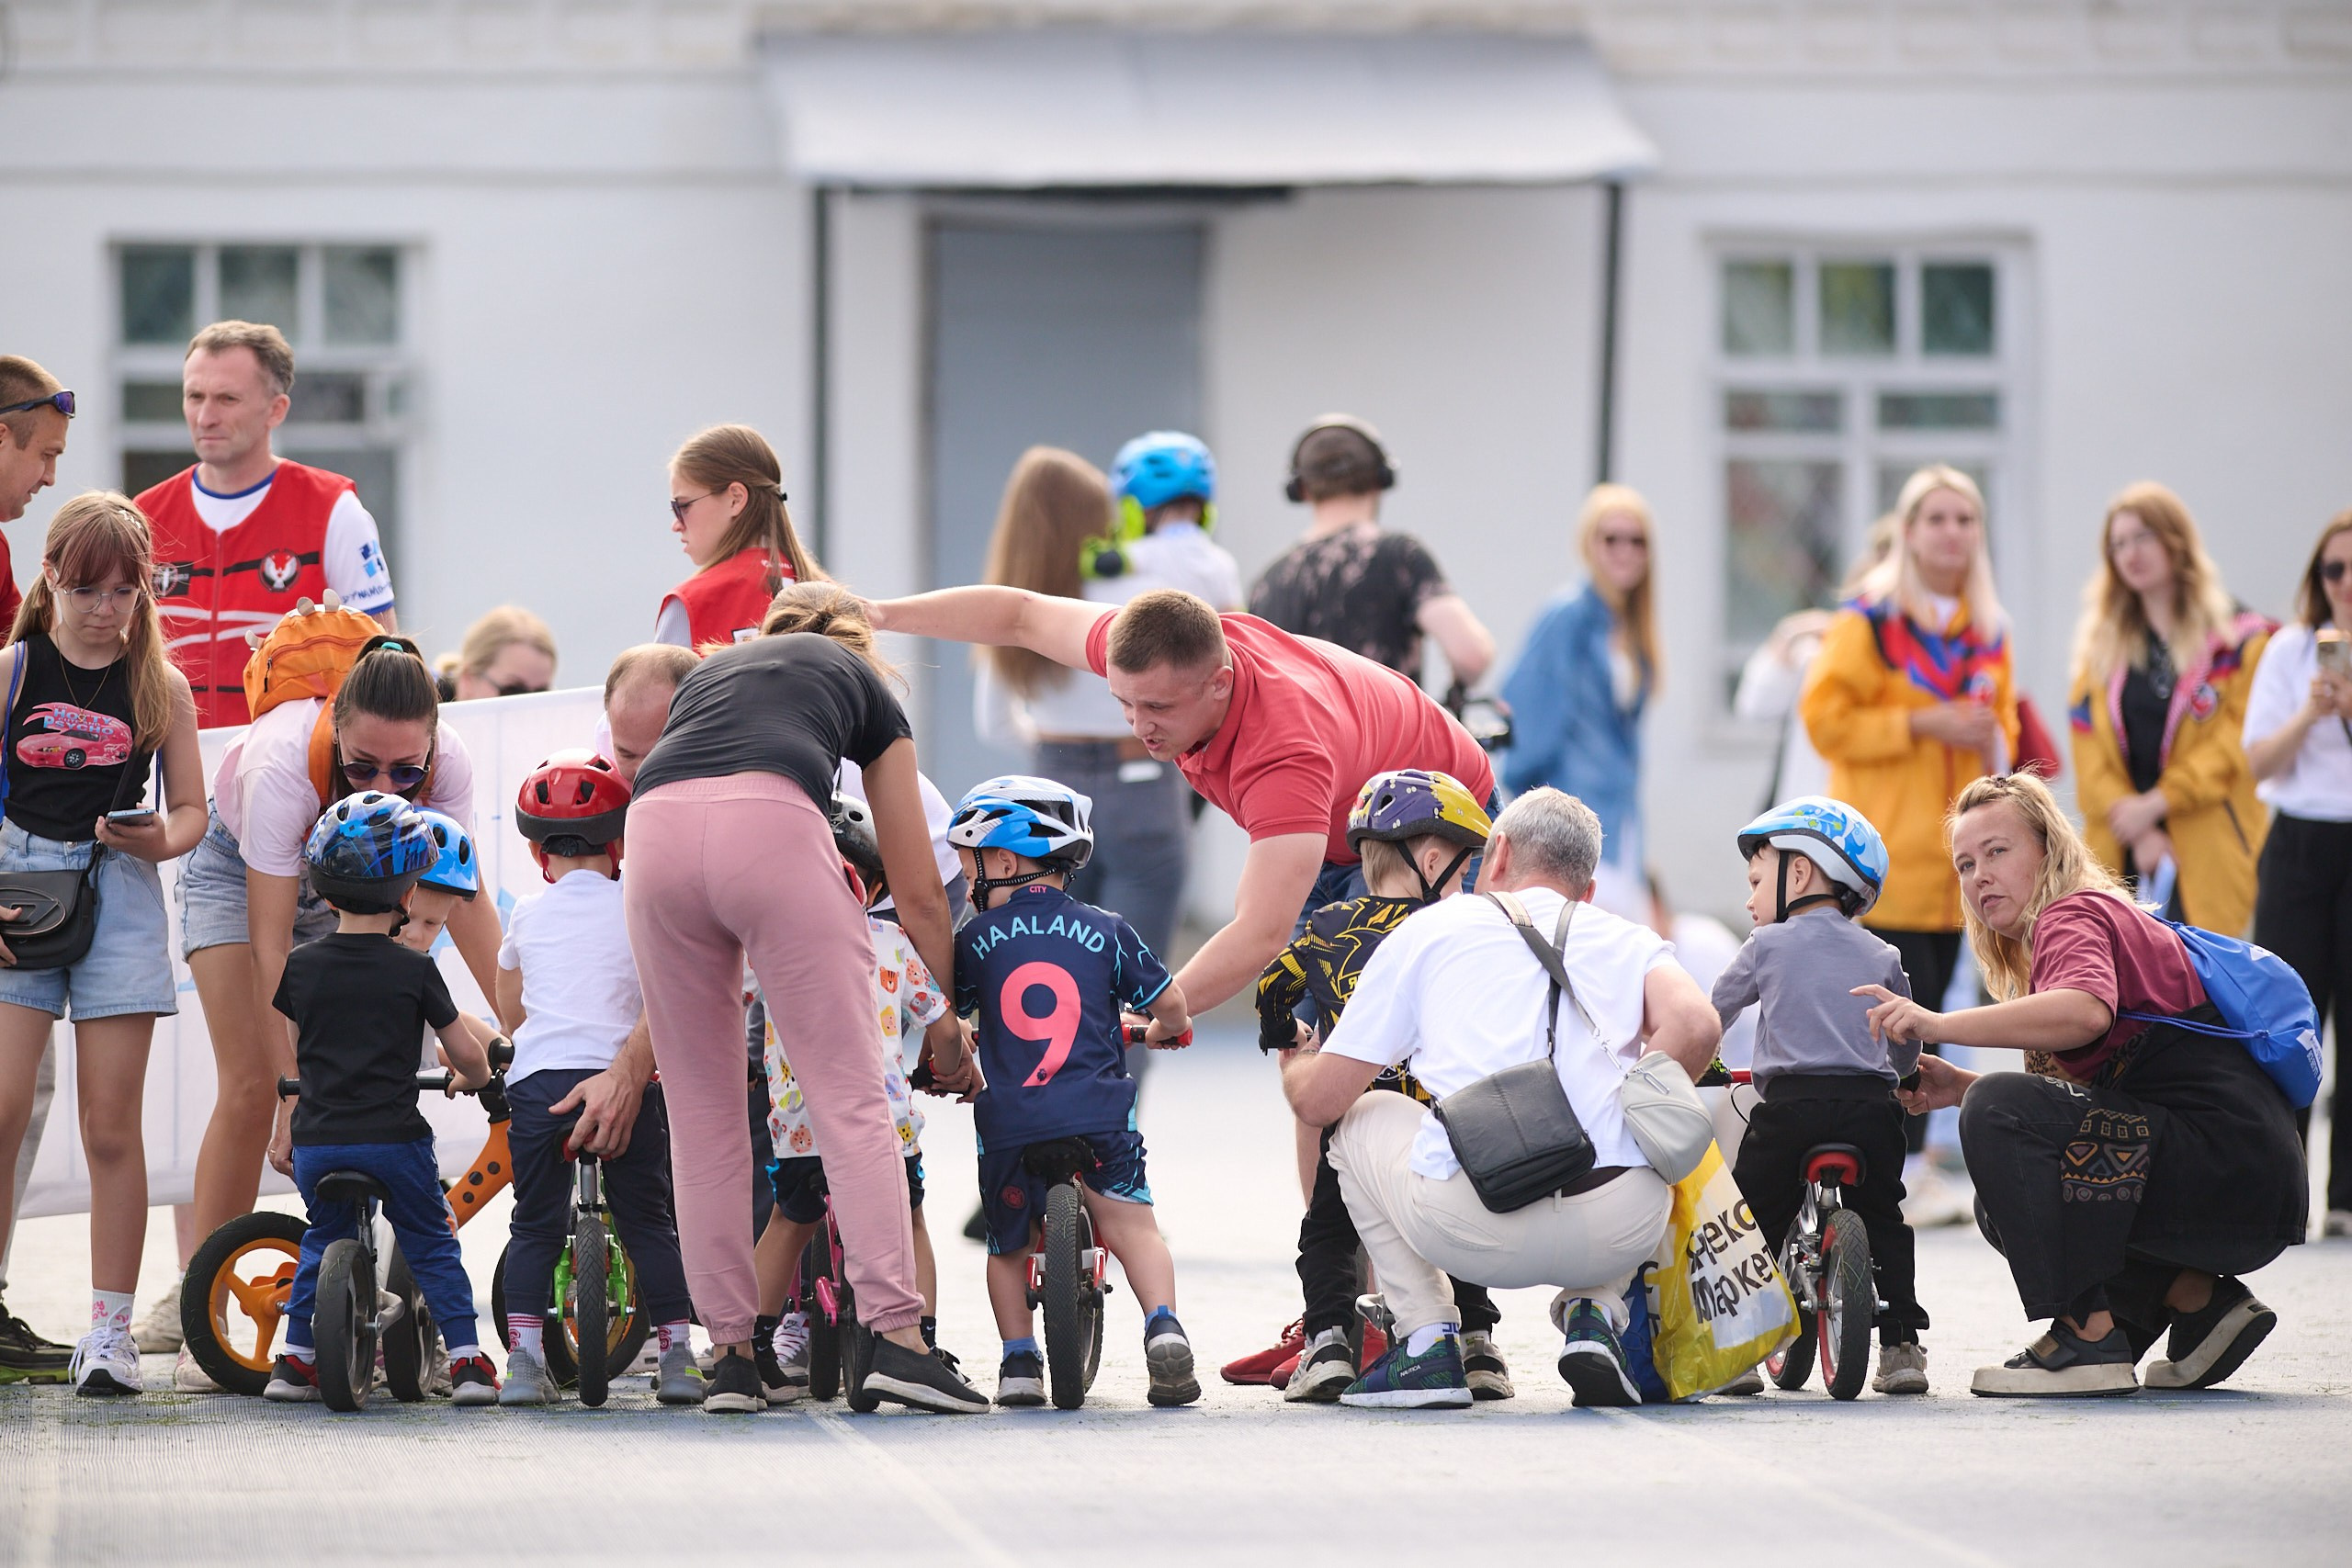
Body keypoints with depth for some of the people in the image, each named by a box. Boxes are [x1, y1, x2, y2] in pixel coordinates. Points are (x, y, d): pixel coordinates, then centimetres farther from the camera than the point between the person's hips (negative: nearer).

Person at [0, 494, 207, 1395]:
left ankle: (110, 1330, 5)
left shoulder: (160, 686, 6)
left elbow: (191, 807, 10)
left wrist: (161, 840, -13)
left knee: (111, 1127, 0)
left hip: (121, 898, 1)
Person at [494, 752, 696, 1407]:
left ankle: (524, 1360, -1)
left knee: (536, 1227, 8)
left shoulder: (527, 916, 15)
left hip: (538, 1078, 1)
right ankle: (677, 1357, 5)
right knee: (648, 1223, 7)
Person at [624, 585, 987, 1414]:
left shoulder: (707, 672, 39)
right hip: (773, 830, -3)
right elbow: (917, 890, 31)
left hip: (658, 830, 3)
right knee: (850, 1096, 1)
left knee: (703, 1111, 12)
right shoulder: (864, 686, 31)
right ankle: (895, 1336, -9)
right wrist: (949, 1019, 44)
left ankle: (730, 1351, 11)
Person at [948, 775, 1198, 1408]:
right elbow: (1169, 1003, 12)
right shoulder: (1105, 930, 9)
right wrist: (1169, 1029, 36)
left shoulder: (976, 938, 7)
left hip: (1008, 1121, 0)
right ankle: (1164, 1327, -17)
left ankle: (1020, 1358, 7)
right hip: (1098, 1113, 0)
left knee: (1009, 1243, 16)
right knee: (1133, 1225, 3)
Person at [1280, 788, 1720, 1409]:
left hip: (1474, 1233, -2)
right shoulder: (1627, 939, 22)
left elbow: (1318, 1100, 16)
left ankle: (1425, 1338, 16)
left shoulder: (1432, 927, 18)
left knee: (1359, 1122, 30)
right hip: (1621, 1233, 2)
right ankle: (1594, 1316, 15)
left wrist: (1294, 1064, 41)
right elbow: (1694, 1027, -2)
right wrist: (1632, 1118, 17)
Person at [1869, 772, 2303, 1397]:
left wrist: (1941, 1024, -33)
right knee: (2002, 1209, 21)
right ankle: (2198, 1301, 12)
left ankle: (2089, 1338, -16)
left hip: (2230, 1158, -11)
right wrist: (1958, 1087, 3)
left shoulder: (2075, 913, -6)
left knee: (2000, 1113, -20)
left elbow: (2087, 1012, -32)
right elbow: (2078, 1092, 17)